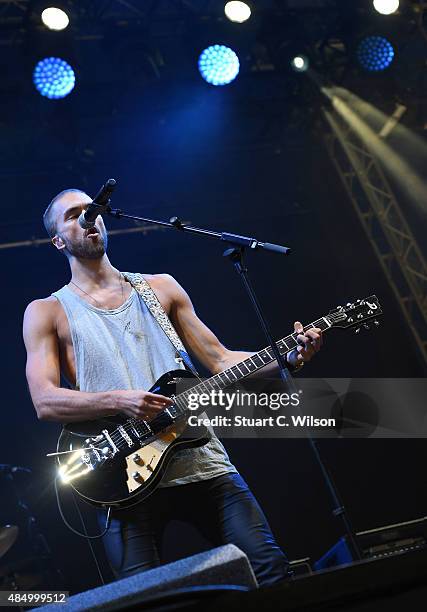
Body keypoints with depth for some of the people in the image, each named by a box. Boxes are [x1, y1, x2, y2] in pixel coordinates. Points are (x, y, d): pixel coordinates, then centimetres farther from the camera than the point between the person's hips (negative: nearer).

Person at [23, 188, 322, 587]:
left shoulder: (160, 287, 16)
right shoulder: (47, 312, 7)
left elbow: (219, 361, 14)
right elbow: (45, 401, -5)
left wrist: (289, 358, -1)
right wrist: (119, 400, -20)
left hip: (201, 461, 3)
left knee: (272, 570, -2)